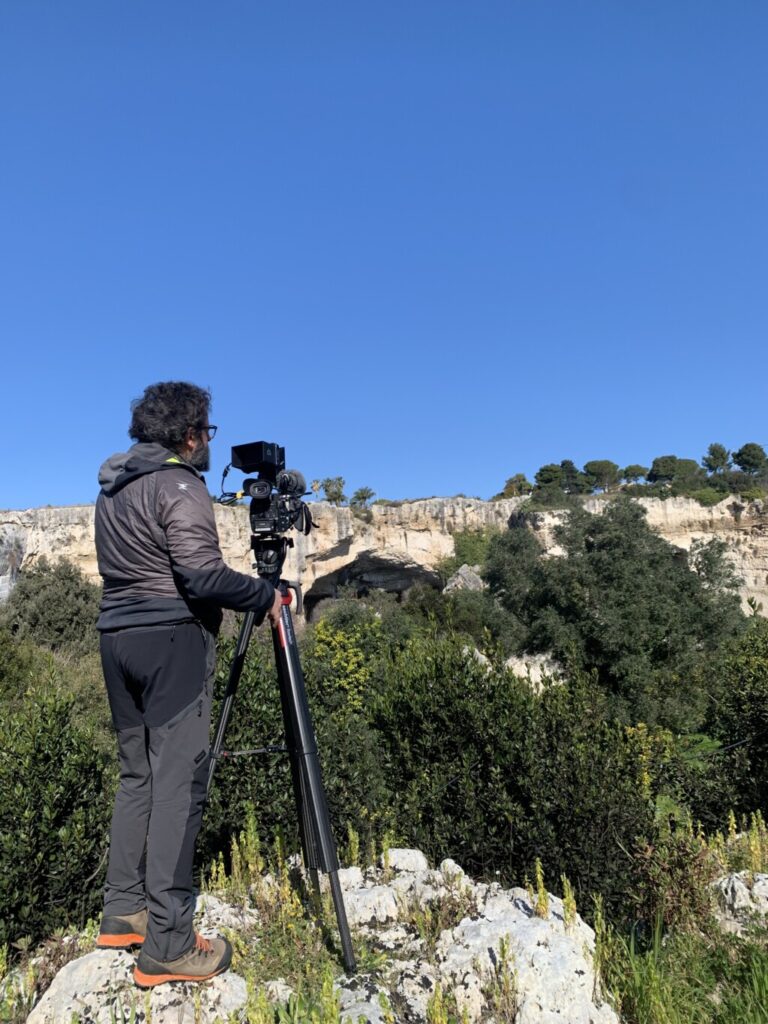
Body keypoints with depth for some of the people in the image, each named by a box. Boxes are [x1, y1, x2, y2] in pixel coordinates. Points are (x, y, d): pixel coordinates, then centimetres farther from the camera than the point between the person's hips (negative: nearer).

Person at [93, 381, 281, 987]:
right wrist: (264, 597, -7)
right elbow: (202, 576, -20)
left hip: (119, 638, 9)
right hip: (172, 641, -9)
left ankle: (123, 912, 24)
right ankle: (167, 946, -1)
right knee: (178, 784, -6)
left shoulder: (112, 486, 15)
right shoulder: (179, 486, -11)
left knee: (138, 775, 16)